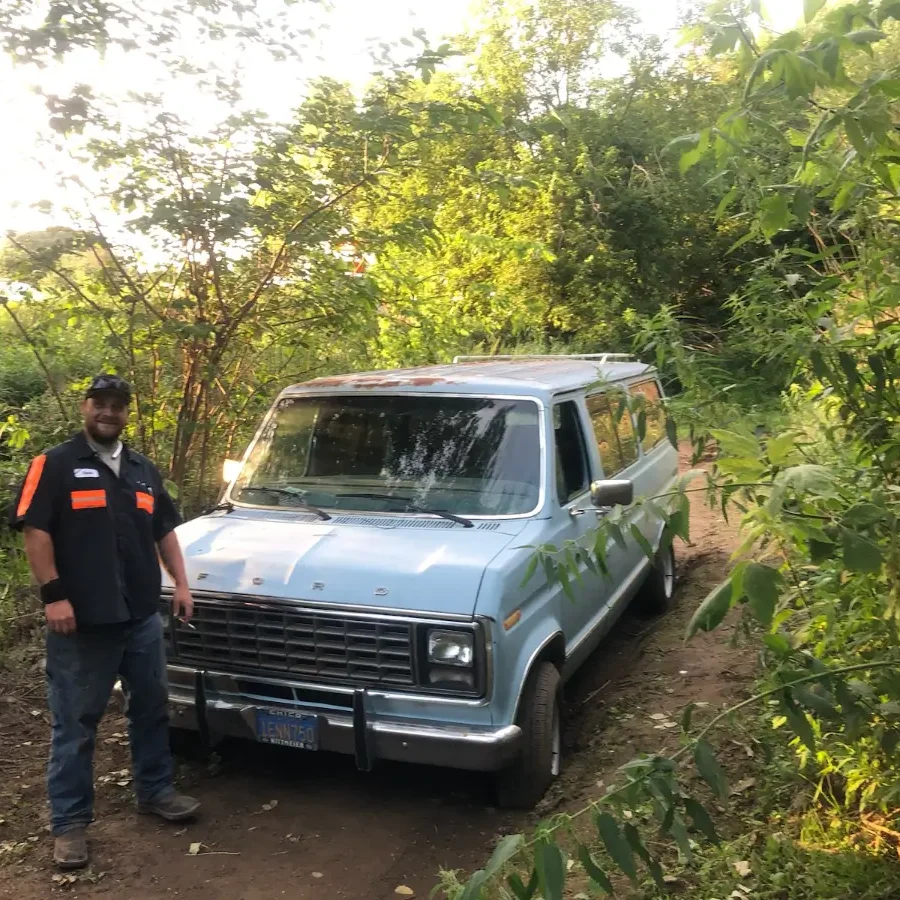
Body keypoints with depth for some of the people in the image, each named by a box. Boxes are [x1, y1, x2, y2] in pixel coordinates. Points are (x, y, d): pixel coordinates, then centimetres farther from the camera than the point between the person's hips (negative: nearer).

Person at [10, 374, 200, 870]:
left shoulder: (144, 470, 13)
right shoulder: (55, 465, -5)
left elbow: (165, 530, 18)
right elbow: (35, 531, -11)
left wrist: (181, 583, 9)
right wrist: (53, 595, -18)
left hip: (142, 615, 6)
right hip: (81, 620, -6)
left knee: (151, 708, 16)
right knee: (75, 722, 4)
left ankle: (155, 791, 32)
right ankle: (69, 822, 14)